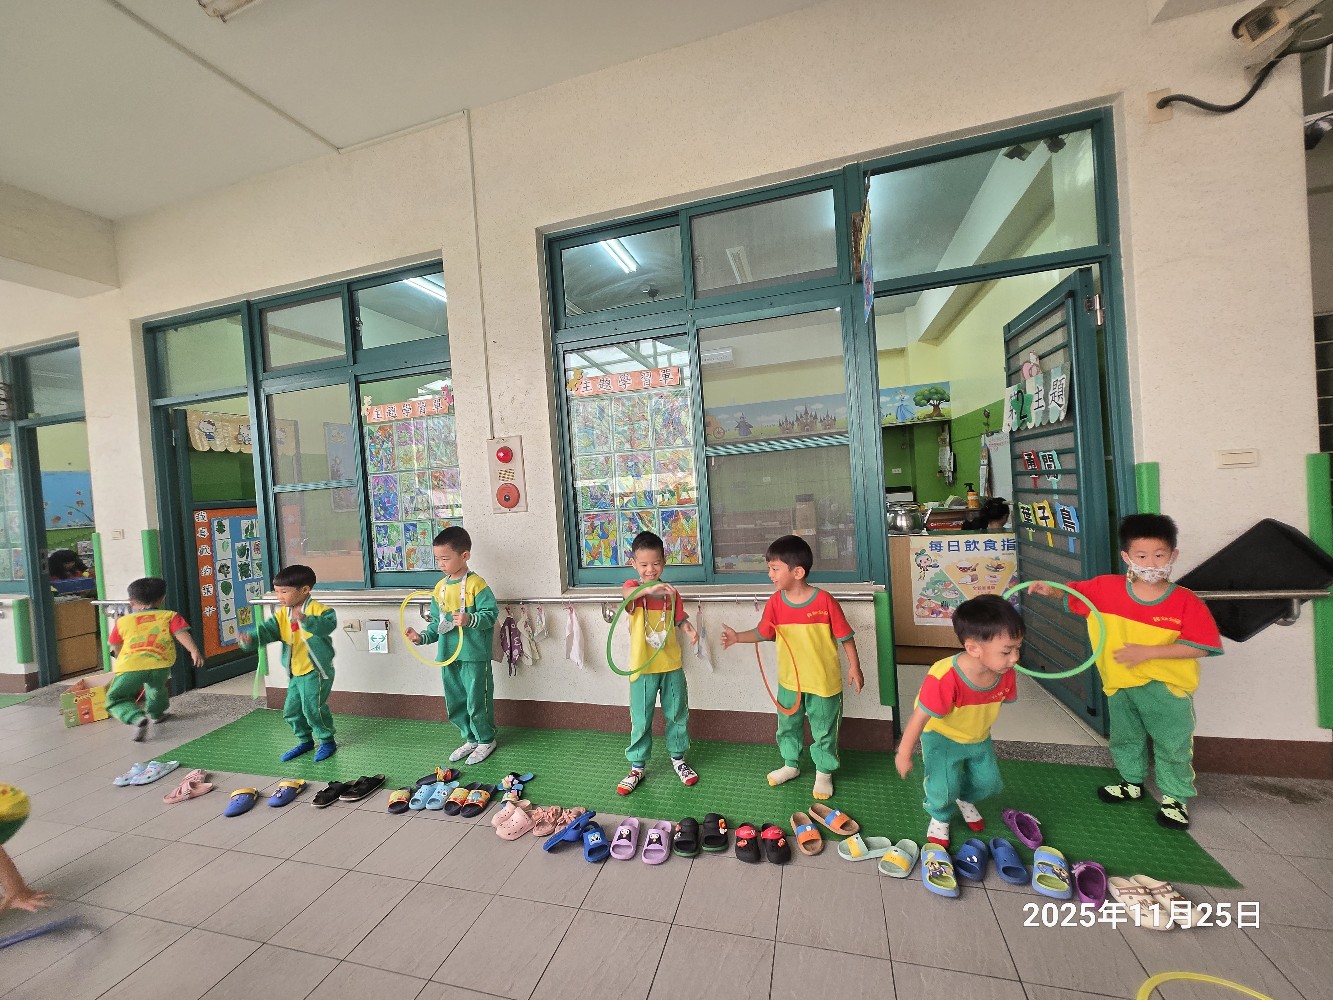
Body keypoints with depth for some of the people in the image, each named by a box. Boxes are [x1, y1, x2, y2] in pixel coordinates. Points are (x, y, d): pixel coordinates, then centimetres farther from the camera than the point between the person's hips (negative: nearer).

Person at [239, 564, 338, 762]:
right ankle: (305, 741, 37)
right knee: (290, 710, 17)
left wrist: (305, 619, -48)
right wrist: (251, 638, -23)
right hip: (295, 673, 8)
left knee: (312, 707, -8)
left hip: (316, 671, -8)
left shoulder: (318, 610, -17)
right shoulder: (282, 614, 7)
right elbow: (267, 630, -3)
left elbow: (327, 625, -35)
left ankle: (327, 741, 12)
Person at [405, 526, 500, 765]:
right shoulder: (440, 587, 9)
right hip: (448, 656, 8)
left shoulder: (475, 584, -13)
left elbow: (491, 613, -16)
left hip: (474, 655, -7)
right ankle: (470, 738, 37)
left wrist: (470, 620, -31)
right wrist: (422, 637, 1)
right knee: (455, 702, 18)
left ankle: (486, 740, 25)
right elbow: (437, 622, 16)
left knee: (477, 700, 3)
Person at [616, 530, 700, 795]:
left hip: (672, 666, 3)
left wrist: (689, 629, -20)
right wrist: (650, 588, -55)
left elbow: (680, 619, 4)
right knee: (641, 720, 10)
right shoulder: (632, 586, -9)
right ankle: (637, 767, 29)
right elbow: (628, 593, -34)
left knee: (677, 714, 16)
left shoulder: (671, 592, 1)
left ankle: (678, 758, 38)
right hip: (643, 668, -3)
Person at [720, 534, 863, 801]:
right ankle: (791, 764, 46)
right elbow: (762, 633, 0)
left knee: (824, 730, 15)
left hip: (824, 681, -4)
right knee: (788, 726, 21)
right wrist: (738, 637, -13)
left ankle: (824, 771, 40)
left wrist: (854, 667, -7)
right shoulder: (775, 602, -10)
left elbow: (845, 636, -11)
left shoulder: (824, 601, -21)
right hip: (789, 680, 4)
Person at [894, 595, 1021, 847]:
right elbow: (920, 717, -31)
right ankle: (940, 817, 27)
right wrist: (904, 754, -20)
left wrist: (982, 730, 17)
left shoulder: (1006, 674, -23)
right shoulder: (945, 678, -42)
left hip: (979, 738, 6)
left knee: (988, 783, 14)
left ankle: (965, 798, 50)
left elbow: (997, 701, 1)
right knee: (944, 787, -9)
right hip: (942, 738, -5)